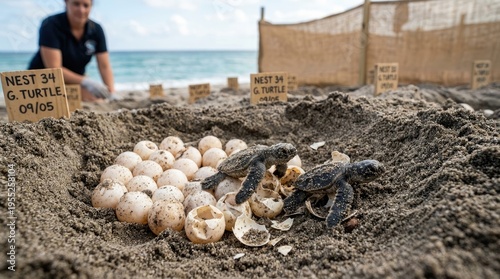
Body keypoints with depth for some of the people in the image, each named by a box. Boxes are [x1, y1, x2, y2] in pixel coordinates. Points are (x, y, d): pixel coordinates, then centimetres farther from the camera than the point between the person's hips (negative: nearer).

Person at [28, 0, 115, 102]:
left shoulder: (96, 30, -6)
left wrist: (111, 94, -24)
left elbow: (105, 67, -9)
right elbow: (54, 68, -24)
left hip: (74, 83, 5)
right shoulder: (51, 25, -18)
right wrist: (85, 82, -36)